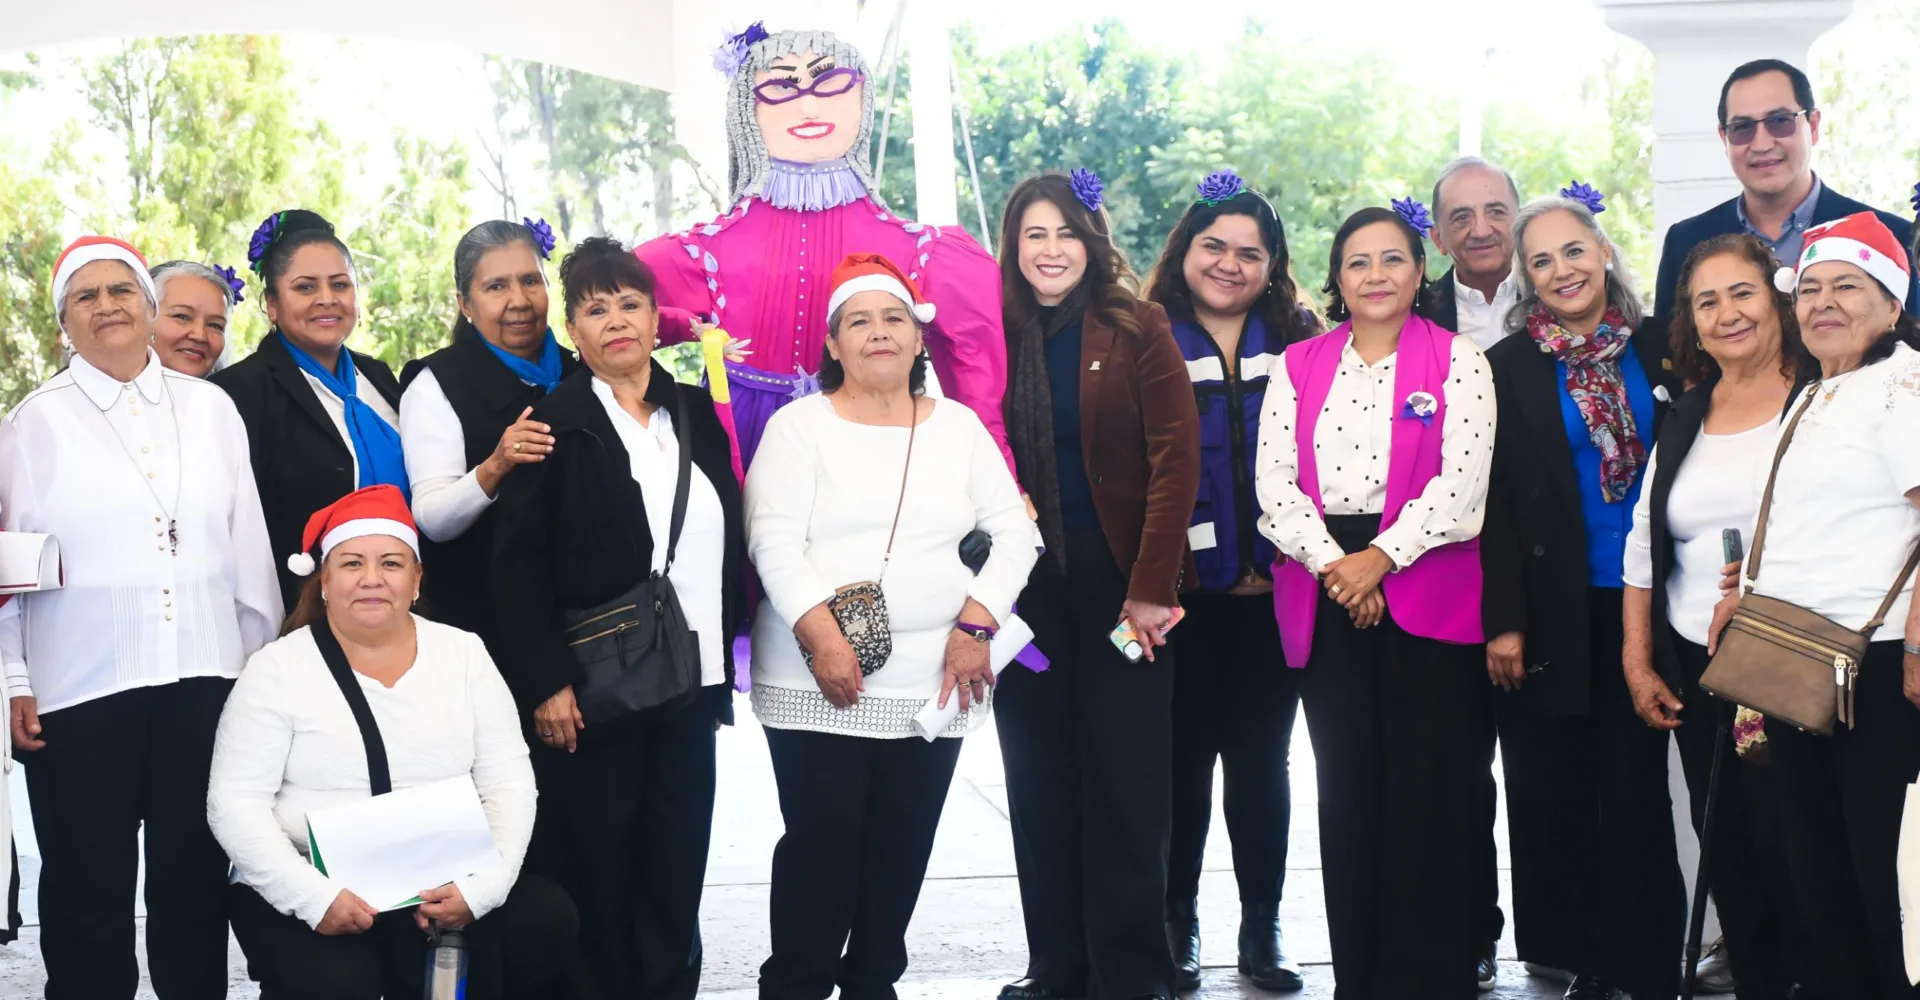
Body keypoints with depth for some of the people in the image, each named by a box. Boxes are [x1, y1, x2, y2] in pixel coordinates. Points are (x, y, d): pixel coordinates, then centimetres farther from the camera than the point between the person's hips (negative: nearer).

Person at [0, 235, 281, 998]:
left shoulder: (211, 408, 8)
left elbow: (248, 544, 9)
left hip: (202, 678, 2)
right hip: (80, 688, -2)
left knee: (197, 883, 9)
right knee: (88, 890, 6)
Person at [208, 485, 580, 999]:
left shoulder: (464, 653, 6)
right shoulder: (277, 669, -2)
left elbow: (508, 783, 2)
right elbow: (234, 803, -6)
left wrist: (482, 886, -14)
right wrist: (314, 897, -19)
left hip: (446, 887, 3)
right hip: (311, 893, -3)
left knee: (550, 920, -21)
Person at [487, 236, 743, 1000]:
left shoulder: (697, 414, 11)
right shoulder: (554, 422, -3)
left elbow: (731, 547, 14)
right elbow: (518, 567, -8)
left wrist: (722, 661, 9)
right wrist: (545, 684, -14)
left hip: (688, 690, 4)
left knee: (675, 880, 7)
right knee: (591, 882, 2)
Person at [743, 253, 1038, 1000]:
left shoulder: (959, 427, 9)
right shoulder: (799, 425, 0)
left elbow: (1015, 530, 6)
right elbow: (773, 540, -9)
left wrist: (976, 623, -7)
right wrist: (819, 634, -21)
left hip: (934, 683, 3)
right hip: (818, 684, -3)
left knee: (902, 851, 8)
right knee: (821, 846, -4)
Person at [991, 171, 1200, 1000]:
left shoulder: (1137, 329, -3)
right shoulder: (993, 336, 6)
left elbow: (1175, 457, -8)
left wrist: (1152, 585, -13)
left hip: (1123, 583, -3)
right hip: (1028, 586, 3)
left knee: (1125, 778, 0)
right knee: (1039, 779, 7)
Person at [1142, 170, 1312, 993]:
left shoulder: (1297, 346, 9)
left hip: (1272, 592, 2)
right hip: (1181, 593, -2)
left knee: (1261, 760, 7)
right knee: (1184, 759, 4)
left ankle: (1262, 933, 15)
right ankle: (1176, 927, 16)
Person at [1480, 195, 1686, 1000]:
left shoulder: (1658, 352, 7)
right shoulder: (1506, 367, -1)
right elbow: (1492, 503, -5)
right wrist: (1503, 622, -10)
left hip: (1640, 608, 2)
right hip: (1551, 617, -1)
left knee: (1636, 789, 4)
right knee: (1553, 796, 3)